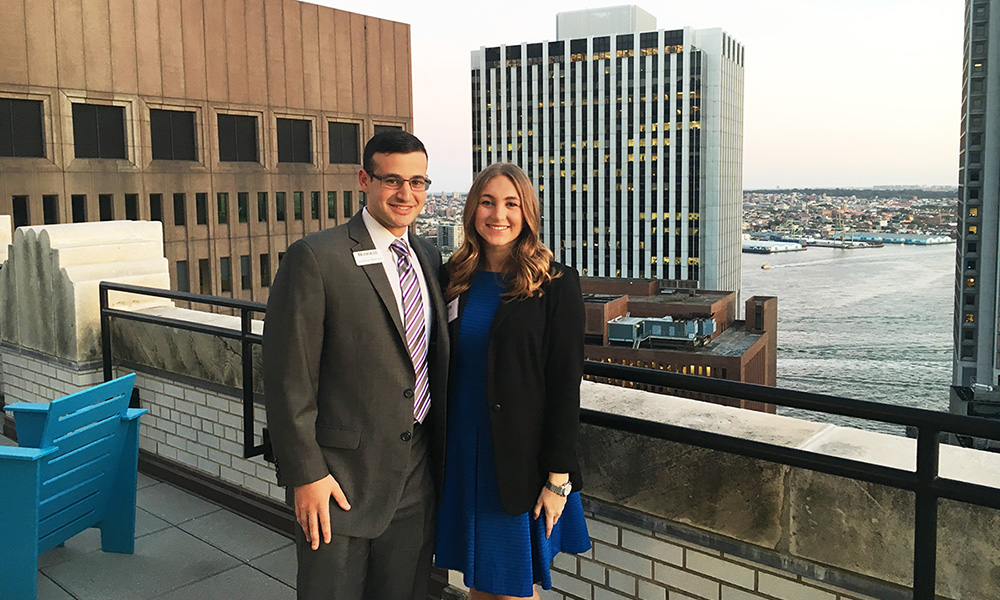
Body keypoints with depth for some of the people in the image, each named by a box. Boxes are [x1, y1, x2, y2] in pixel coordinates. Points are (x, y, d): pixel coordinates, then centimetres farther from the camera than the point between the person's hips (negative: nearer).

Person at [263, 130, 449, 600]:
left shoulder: (429, 259, 7)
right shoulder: (315, 257, -13)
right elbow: (287, 379, -13)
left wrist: (442, 457, 13)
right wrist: (305, 474, -14)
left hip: (416, 479, 6)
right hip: (341, 481, -5)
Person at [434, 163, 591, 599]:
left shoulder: (555, 284, -9)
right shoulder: (454, 278, 4)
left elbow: (566, 384, -10)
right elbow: (444, 370, 9)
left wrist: (558, 477, -12)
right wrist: (440, 454, 9)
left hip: (522, 462, -4)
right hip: (462, 452, 4)